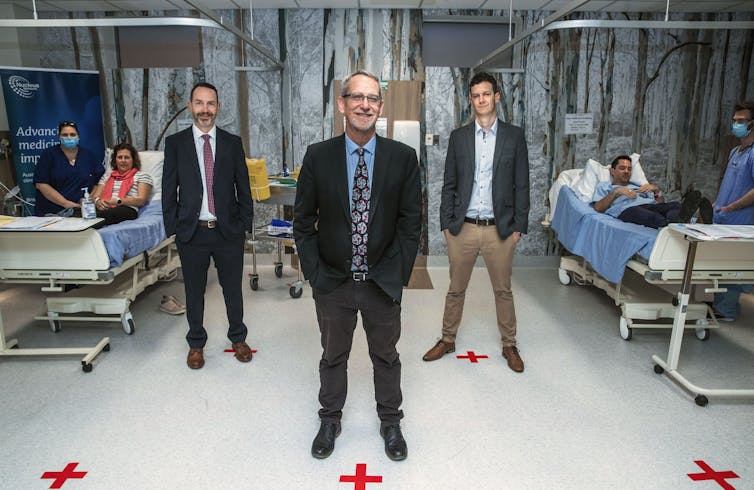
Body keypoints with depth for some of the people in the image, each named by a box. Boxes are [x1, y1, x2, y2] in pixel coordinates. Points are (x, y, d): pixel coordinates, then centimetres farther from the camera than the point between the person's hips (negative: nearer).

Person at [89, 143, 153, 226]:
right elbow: (94, 197, 21)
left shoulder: (142, 176, 16)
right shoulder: (106, 177, 32)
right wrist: (98, 201, -6)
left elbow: (141, 200, 2)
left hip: (126, 210, -4)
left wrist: (118, 201, -14)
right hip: (104, 209, 5)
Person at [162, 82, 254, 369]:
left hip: (229, 230, 0)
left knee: (233, 289, 12)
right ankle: (196, 344, 32)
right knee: (194, 292, 13)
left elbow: (243, 187, 5)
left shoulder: (233, 143, 3)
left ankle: (238, 338, 32)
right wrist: (173, 228, -2)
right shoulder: (175, 143, 1)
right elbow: (169, 190, 2)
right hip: (191, 232, 0)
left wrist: (245, 224, 1)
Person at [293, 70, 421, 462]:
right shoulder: (318, 156, -5)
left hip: (383, 282, 0)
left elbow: (410, 221, -2)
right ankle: (330, 420, 40)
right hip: (332, 282, 0)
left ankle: (391, 423, 39)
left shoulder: (403, 157, -6)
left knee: (386, 356, 17)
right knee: (333, 356, 18)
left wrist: (398, 274, -6)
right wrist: (314, 274, -4)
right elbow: (303, 221, 0)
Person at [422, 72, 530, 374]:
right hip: (463, 227, 1)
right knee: (455, 289, 12)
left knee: (503, 290, 11)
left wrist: (519, 225, -2)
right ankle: (448, 340, 29)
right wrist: (446, 223, 0)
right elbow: (449, 184, 6)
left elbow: (521, 184, 3)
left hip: (500, 229, -1)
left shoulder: (514, 136, 3)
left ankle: (509, 346, 27)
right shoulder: (458, 137, 5)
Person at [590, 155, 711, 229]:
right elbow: (598, 208, 9)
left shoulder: (638, 186, 42)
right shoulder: (603, 186, 31)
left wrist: (656, 189, 8)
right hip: (627, 209, -5)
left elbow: (661, 202, 28)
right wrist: (616, 192, -2)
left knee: (675, 205, -30)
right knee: (654, 217, -40)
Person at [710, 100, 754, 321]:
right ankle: (719, 303, 26)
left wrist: (730, 207, -16)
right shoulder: (735, 152, 16)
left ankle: (724, 310, 8)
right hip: (723, 220, 9)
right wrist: (717, 203, 18)